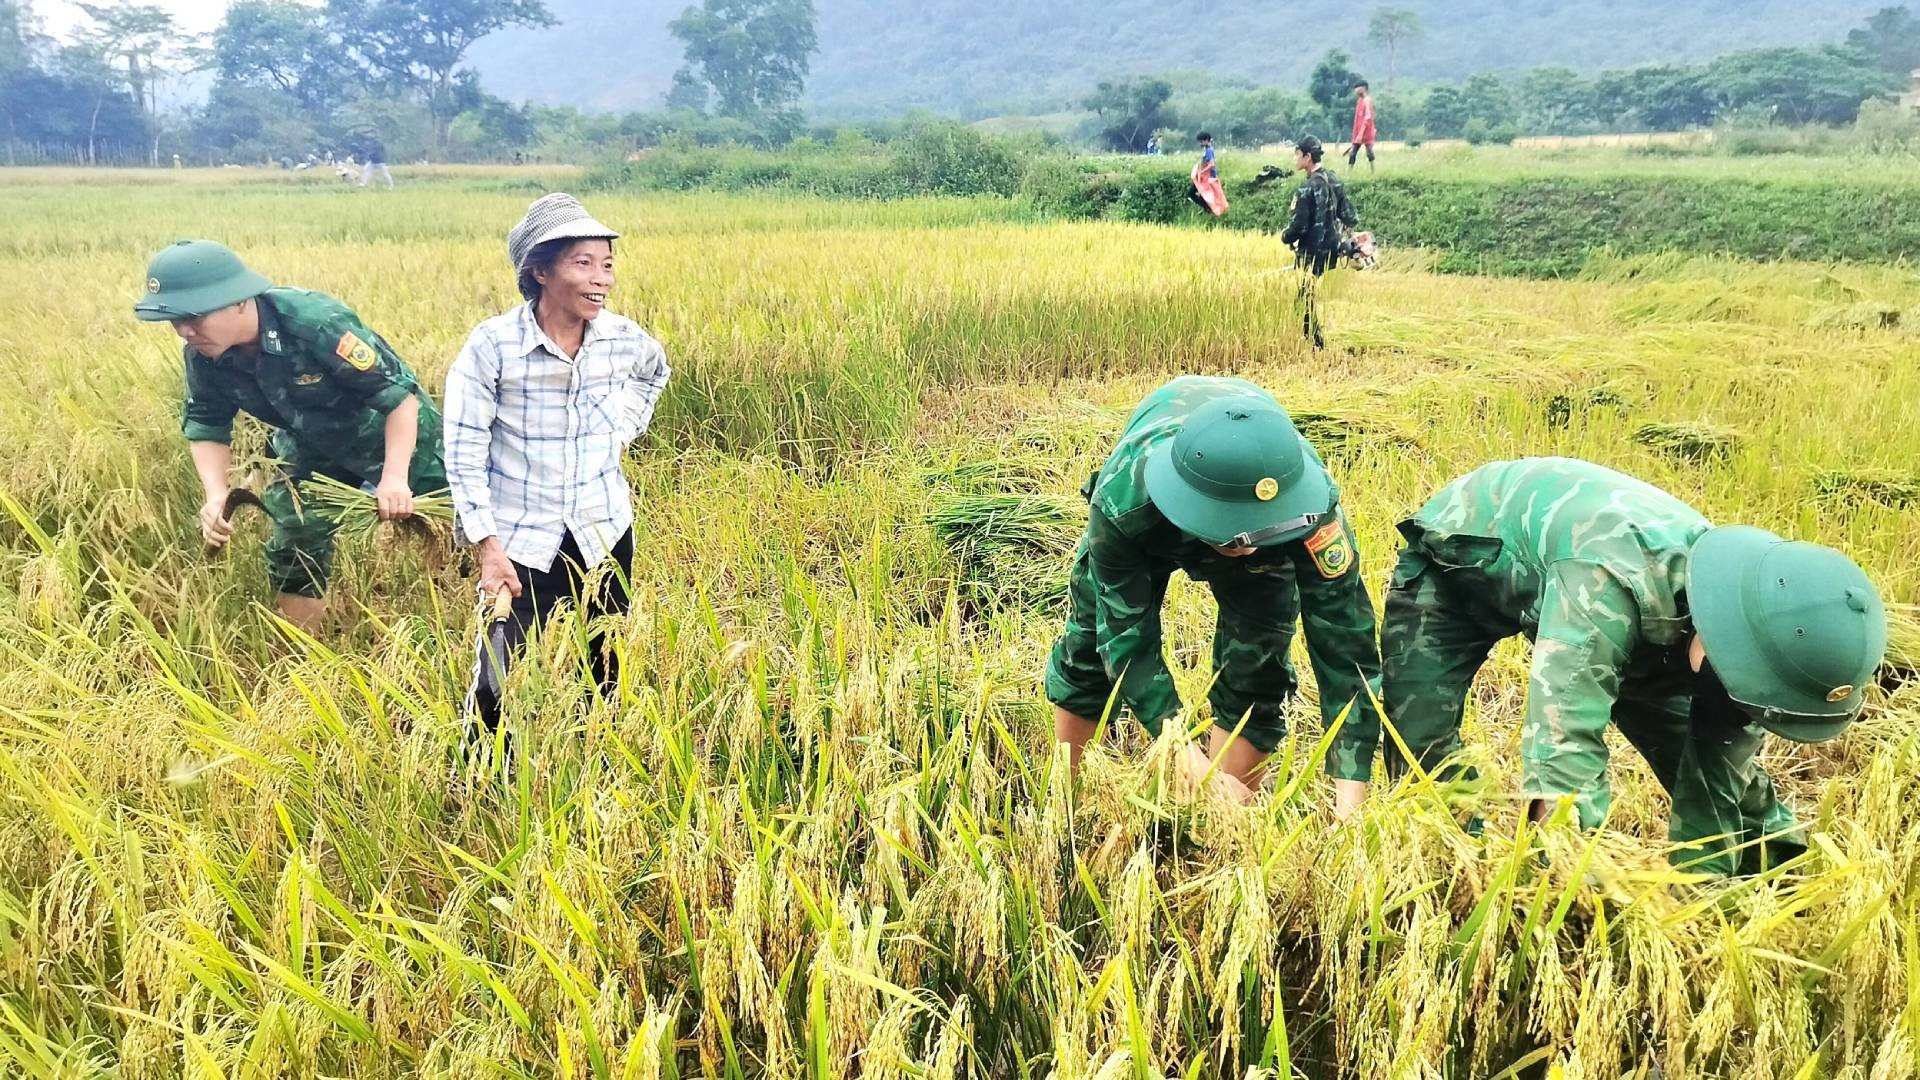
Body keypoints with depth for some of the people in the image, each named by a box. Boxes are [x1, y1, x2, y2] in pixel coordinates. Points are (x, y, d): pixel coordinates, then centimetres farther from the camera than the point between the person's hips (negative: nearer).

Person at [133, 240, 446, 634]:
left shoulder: (316, 323, -36)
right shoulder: (203, 355, -17)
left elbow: (400, 393, -33)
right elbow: (206, 425, -2)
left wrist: (395, 477, -42)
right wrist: (216, 496, -20)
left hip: (398, 438, -6)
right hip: (313, 451, 6)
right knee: (292, 552, 9)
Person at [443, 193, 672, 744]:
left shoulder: (623, 338, -5)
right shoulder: (492, 345, -16)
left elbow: (655, 370, 21)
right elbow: (464, 452, -12)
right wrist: (488, 546, -15)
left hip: (605, 533, 4)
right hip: (522, 543, -3)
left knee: (605, 677, 14)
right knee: (500, 682, -4)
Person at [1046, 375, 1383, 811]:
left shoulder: (1309, 503, -43)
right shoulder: (1124, 496, -45)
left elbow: (1343, 636, -40)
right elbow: (1127, 633, -36)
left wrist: (1349, 800, -44)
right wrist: (1189, 758, -44)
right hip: (1148, 525, 0)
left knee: (1252, 676, -14)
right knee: (1089, 649, 4)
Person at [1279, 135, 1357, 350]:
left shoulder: (1307, 188, -20)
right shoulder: (1334, 180, 5)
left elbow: (1298, 225, -20)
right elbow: (1347, 215, 10)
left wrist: (1285, 237, -1)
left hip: (1311, 253, -8)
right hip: (1332, 249, 8)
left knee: (1308, 300, 1)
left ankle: (1317, 344, 3)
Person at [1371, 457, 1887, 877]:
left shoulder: (1742, 620, -22)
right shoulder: (1609, 583, -46)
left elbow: (1715, 788, -13)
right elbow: (1565, 746, -50)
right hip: (1462, 549, -5)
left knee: (1713, 756, 3)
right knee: (1422, 745, -20)